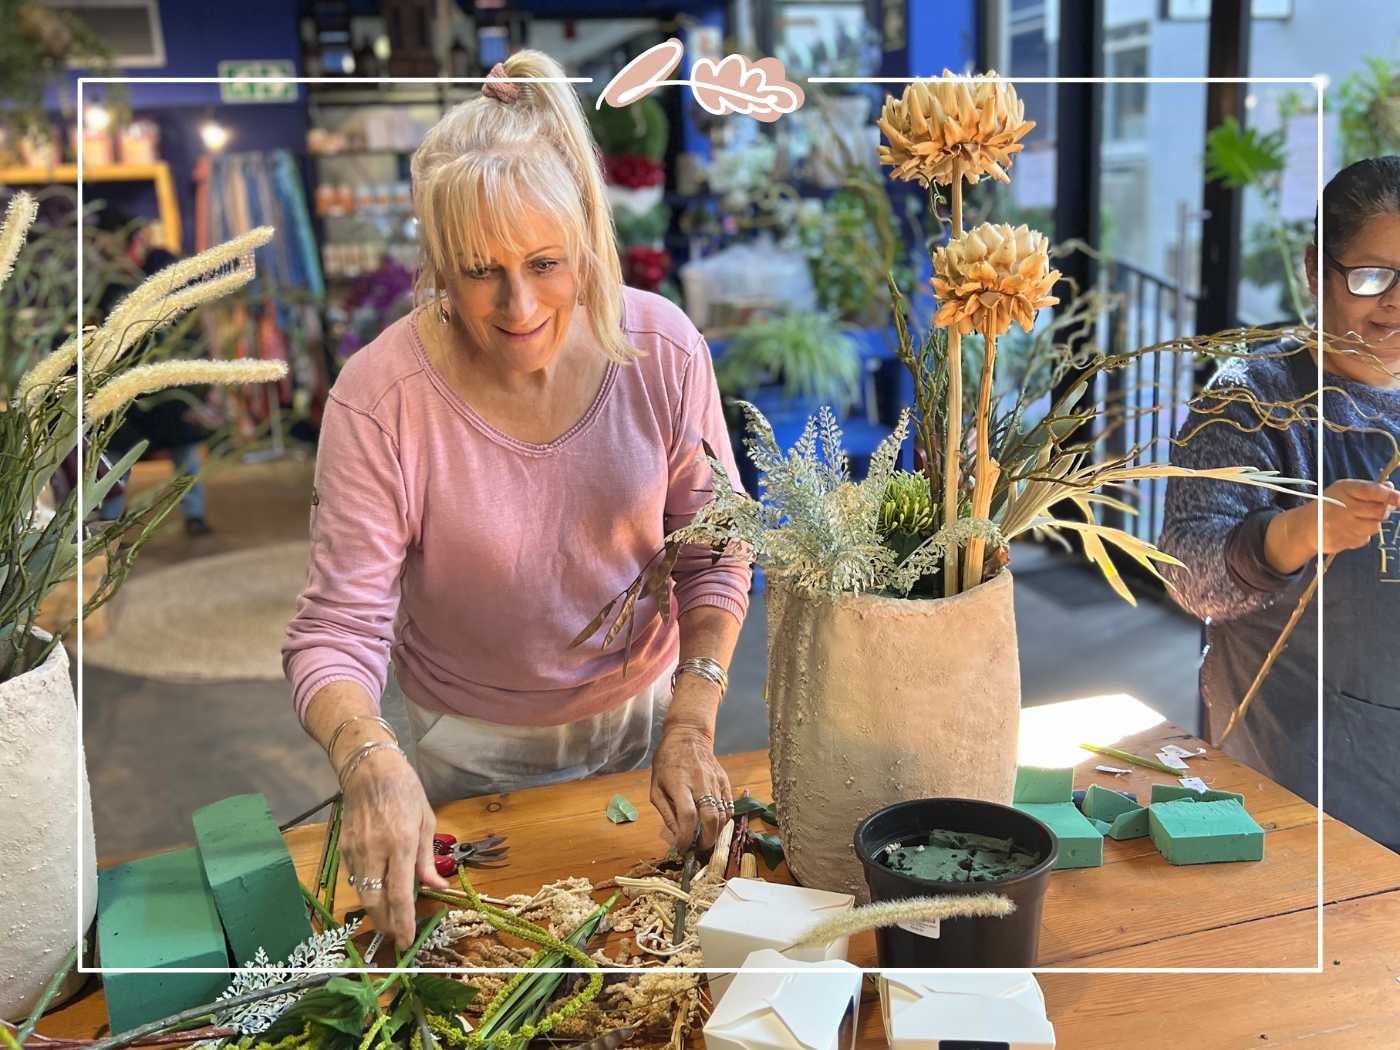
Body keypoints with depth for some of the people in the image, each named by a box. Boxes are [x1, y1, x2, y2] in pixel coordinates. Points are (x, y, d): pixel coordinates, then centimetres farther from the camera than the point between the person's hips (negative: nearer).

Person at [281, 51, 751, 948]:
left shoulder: (662, 348, -18)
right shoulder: (380, 401, -26)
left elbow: (714, 555, -9)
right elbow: (337, 630, -24)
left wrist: (692, 723, -19)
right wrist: (371, 760, -44)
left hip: (643, 709, 2)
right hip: (472, 750, -2)